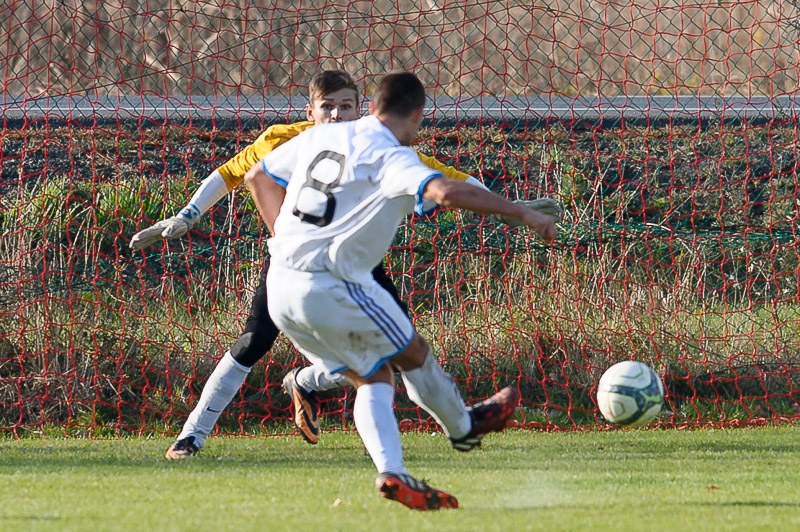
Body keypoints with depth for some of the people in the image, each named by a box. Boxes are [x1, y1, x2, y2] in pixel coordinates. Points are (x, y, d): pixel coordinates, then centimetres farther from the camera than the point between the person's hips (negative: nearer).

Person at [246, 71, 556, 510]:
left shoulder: (319, 136, 12)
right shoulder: (390, 157, -12)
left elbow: (259, 177, 24)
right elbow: (445, 192, -29)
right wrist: (523, 213, -23)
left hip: (281, 289, 7)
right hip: (332, 288, -7)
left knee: (374, 377, 15)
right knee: (414, 353, 17)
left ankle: (391, 472, -1)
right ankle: (463, 427, 38)